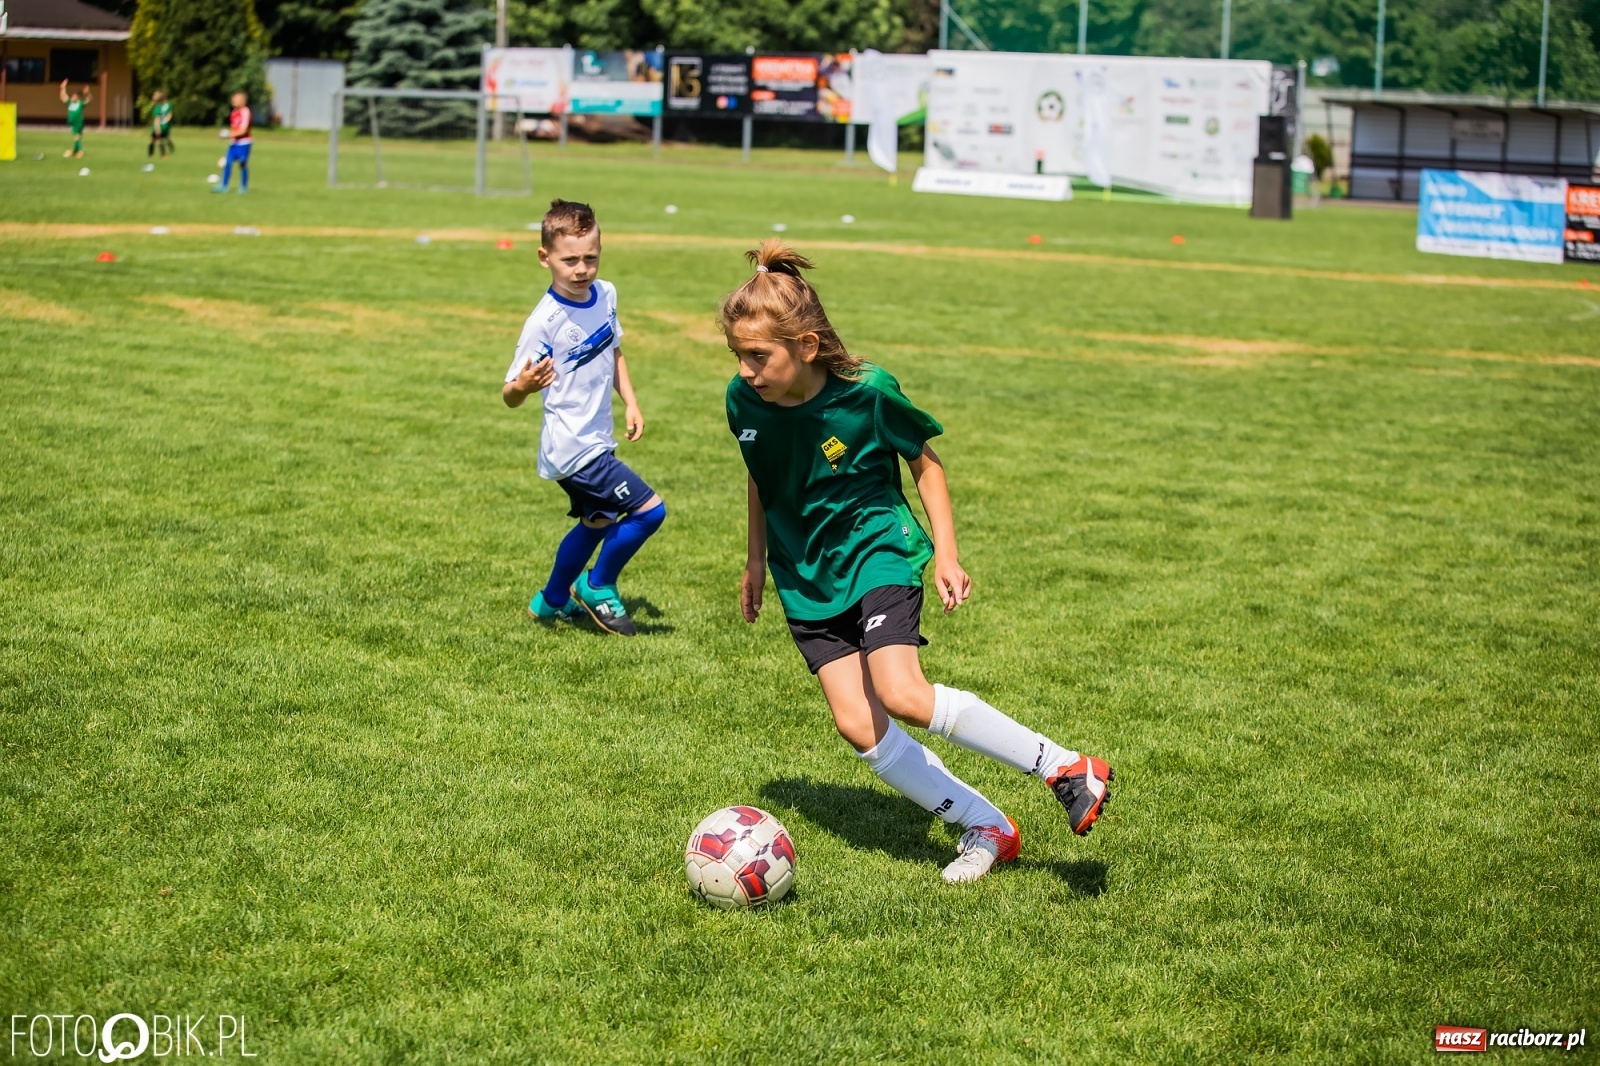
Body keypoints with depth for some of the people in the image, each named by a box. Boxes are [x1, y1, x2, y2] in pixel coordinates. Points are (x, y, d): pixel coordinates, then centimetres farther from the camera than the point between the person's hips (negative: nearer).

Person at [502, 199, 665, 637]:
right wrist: (522, 385, -43)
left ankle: (552, 602, 45)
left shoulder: (605, 295, 0)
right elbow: (510, 397, -22)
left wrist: (630, 403, 10)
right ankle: (598, 588, 13)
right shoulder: (544, 321, -23)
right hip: (573, 448, -9)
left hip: (594, 442, 9)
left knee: (597, 522, 26)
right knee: (648, 510, -9)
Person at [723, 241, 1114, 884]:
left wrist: (945, 553, -5)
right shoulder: (744, 401, -8)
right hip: (806, 579, 5)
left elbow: (924, 462, -3)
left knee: (903, 696, -25)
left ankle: (1065, 768, -12)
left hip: (876, 553, -5)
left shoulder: (867, 393, -20)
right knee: (857, 725, -7)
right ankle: (986, 829, 8)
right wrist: (756, 560, 19)